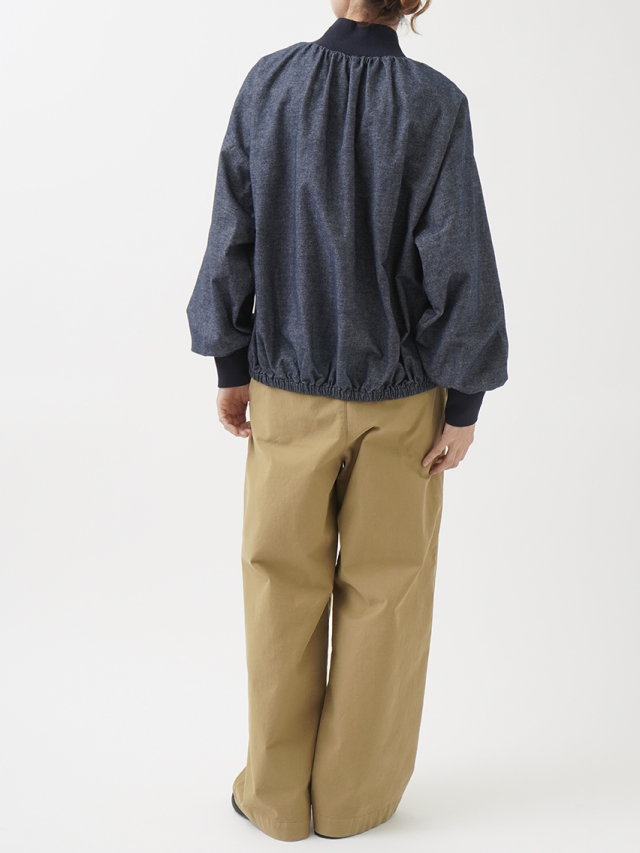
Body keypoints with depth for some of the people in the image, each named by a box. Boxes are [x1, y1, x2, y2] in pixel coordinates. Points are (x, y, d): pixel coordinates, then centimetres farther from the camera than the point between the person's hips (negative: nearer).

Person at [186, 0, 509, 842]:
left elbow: (234, 237, -5)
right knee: (384, 587, 13)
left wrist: (230, 366, 5)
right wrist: (464, 406, -4)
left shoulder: (269, 84, -6)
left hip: (290, 387, 1)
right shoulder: (433, 104, -11)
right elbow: (457, 263, -13)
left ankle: (277, 793, 26)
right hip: (399, 391, -1)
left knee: (284, 582, 14)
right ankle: (354, 795, 26)